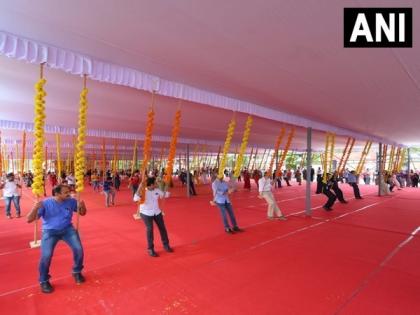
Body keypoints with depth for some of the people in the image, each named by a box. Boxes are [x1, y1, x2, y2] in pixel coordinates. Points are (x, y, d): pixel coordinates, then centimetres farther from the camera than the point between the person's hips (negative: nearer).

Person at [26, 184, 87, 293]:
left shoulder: (71, 201, -6)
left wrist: (82, 206, -18)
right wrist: (36, 207, -34)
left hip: (67, 229, 2)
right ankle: (44, 281, 8)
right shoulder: (45, 203, -14)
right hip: (50, 231, -2)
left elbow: (82, 213, 6)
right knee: (46, 255, -22)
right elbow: (29, 219, -15)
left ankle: (77, 272, 16)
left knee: (79, 249, -14)